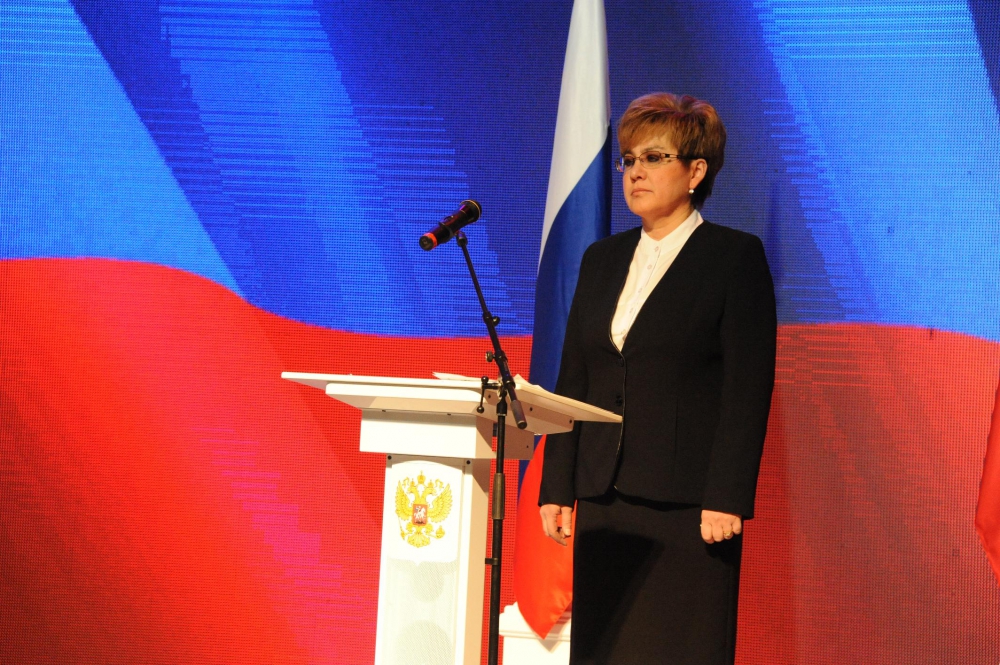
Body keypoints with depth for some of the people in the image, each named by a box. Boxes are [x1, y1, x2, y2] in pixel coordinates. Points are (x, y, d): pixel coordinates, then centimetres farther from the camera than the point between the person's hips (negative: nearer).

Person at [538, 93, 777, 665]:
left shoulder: (736, 257, -2)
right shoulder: (602, 259, 15)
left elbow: (749, 388, -9)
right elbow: (572, 382, 14)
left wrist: (726, 500, -15)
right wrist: (557, 488, 8)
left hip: (687, 503, -6)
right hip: (604, 499, 6)